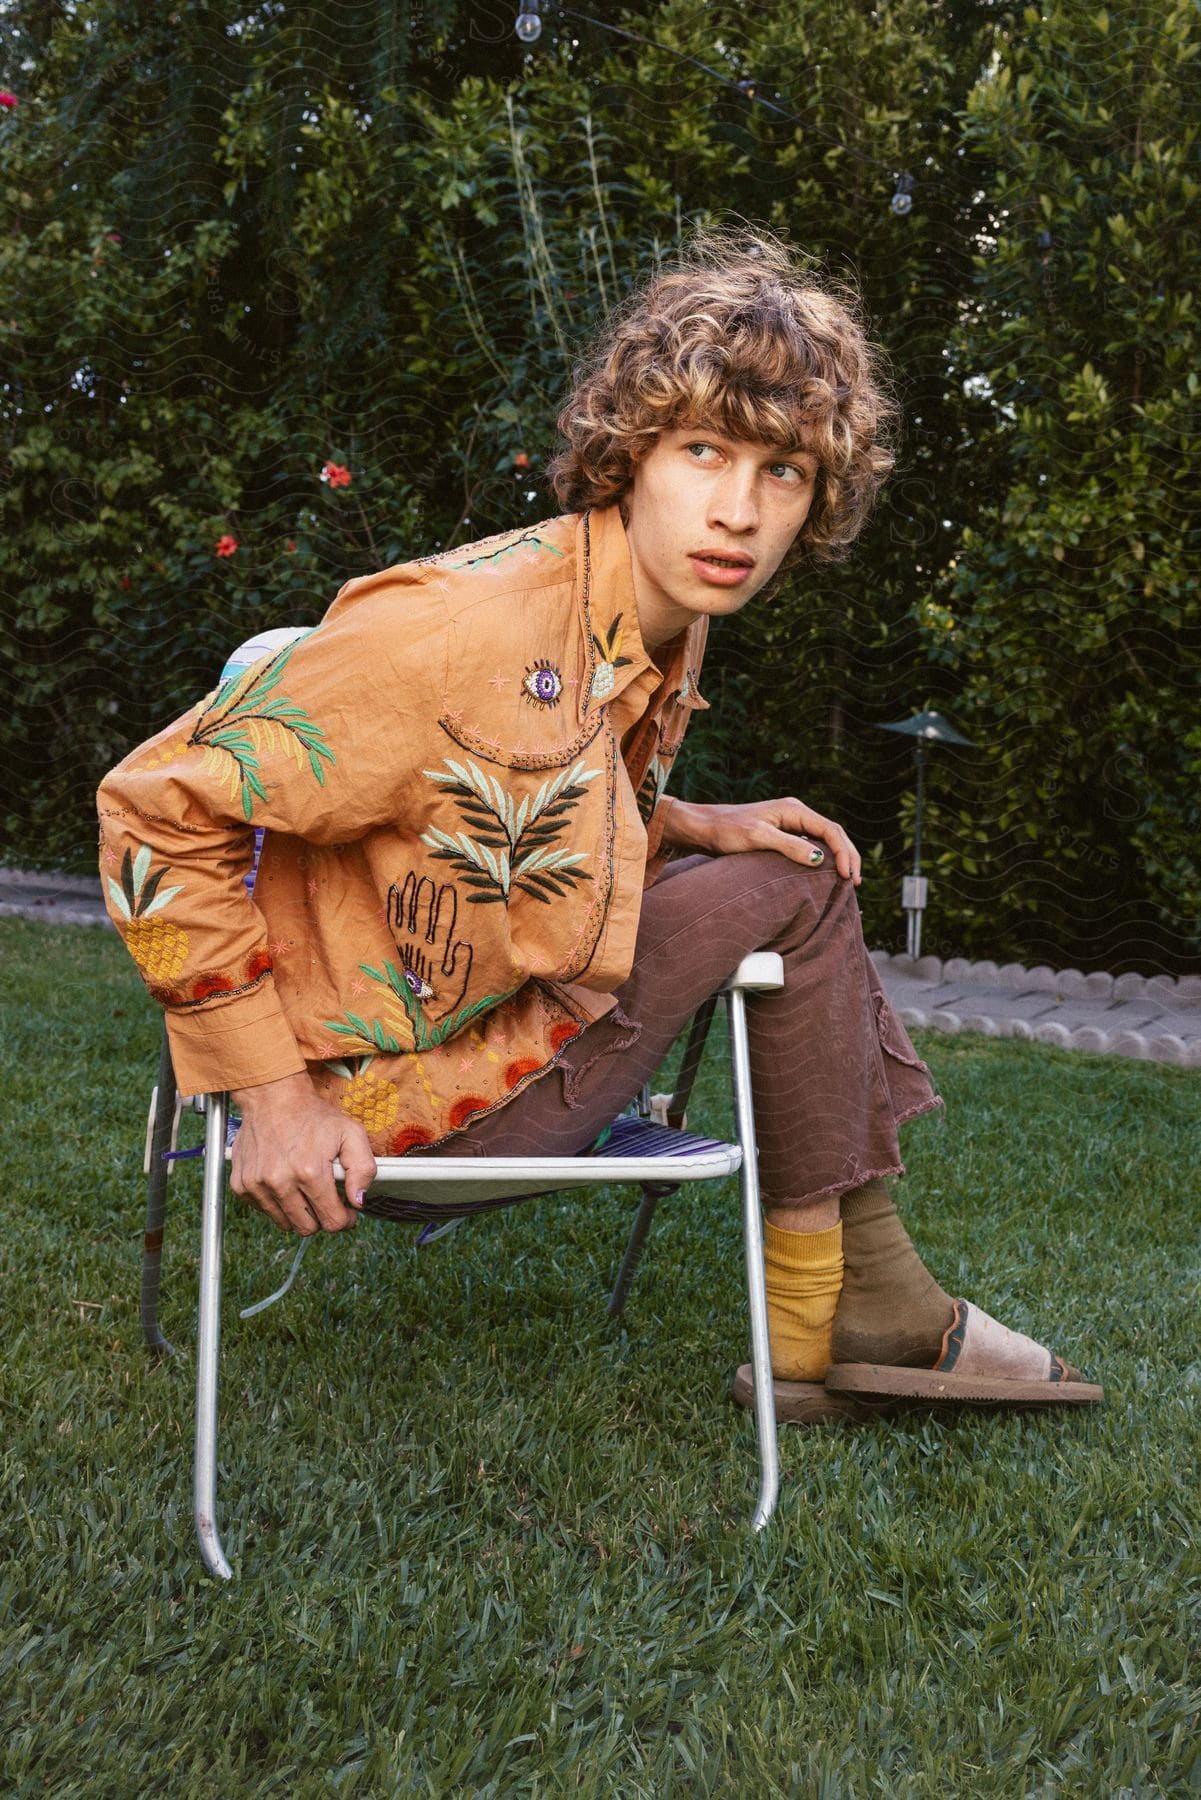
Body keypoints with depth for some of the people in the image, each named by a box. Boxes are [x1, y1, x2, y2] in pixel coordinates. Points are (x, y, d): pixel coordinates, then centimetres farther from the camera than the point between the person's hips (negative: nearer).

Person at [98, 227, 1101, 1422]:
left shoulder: (663, 624, 1)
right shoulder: (469, 628, -27)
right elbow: (159, 808, -23)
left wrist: (689, 829, -1)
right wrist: (271, 1091, -23)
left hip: (489, 999, 9)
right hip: (394, 1091, -9)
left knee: (802, 864, 10)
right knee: (790, 897, -9)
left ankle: (821, 1327, 11)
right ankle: (849, 1305, 9)